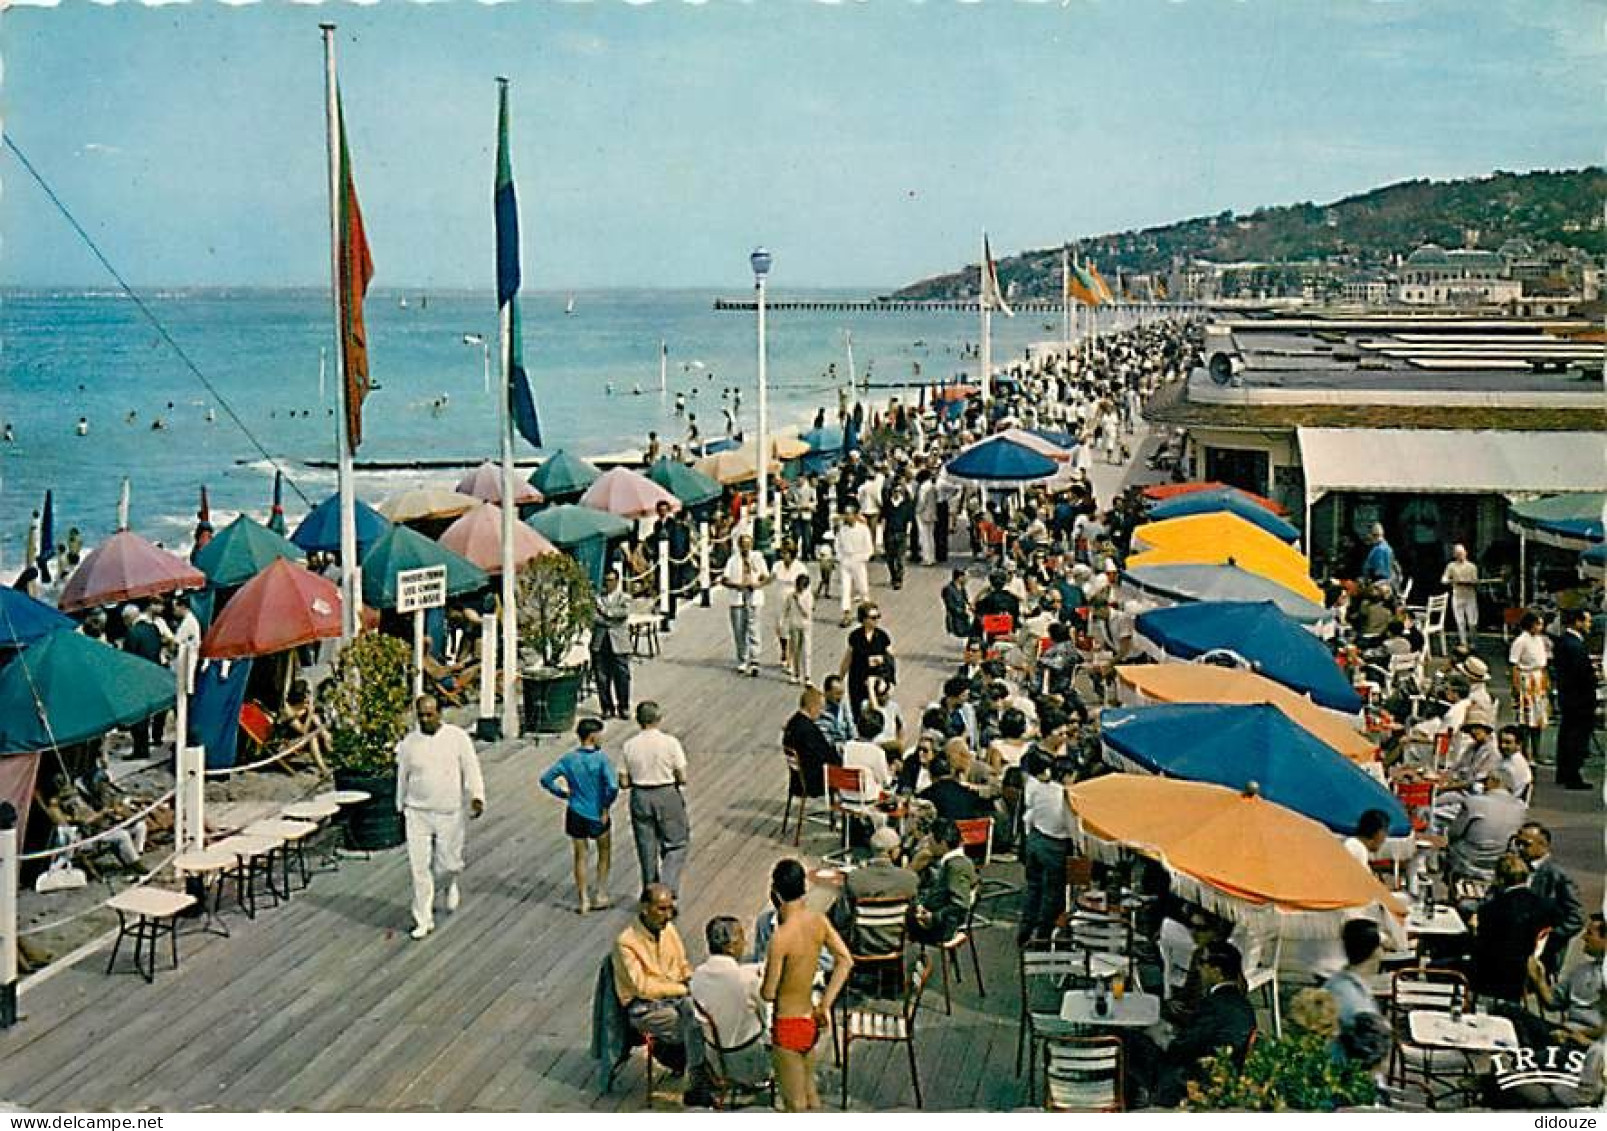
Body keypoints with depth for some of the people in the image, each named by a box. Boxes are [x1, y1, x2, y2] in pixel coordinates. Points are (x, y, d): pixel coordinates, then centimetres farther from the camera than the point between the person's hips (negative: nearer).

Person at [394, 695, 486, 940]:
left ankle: (451, 885, 42)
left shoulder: (458, 737, -5)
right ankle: (423, 920, 7)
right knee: (419, 867, -2)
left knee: (448, 864, 5)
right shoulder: (409, 743, 1)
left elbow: (471, 768, -6)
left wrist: (477, 796, -20)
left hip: (450, 813, -1)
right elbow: (402, 777, 13)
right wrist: (401, 807, 19)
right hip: (417, 813, 1)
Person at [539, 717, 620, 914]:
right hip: (597, 815, -3)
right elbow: (612, 787, -24)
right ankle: (600, 893, 19)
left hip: (575, 814, 3)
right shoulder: (601, 758, -14)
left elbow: (546, 779, -2)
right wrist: (605, 806, -9)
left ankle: (582, 900, 15)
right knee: (605, 851, 21)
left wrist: (564, 794, 6)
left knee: (580, 857, 13)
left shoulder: (569, 759, -3)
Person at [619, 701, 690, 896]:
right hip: (667, 795, -3)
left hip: (640, 798, 3)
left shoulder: (629, 746, -5)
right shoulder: (670, 742, -12)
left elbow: (624, 782, -3)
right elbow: (682, 778, -9)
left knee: (646, 848, 14)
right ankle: (668, 887, -4)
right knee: (677, 844, 10)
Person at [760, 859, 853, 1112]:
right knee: (809, 1090, 25)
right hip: (811, 1022, 7)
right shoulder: (819, 921, -6)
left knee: (796, 1105, 6)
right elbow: (846, 961, -4)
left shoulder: (781, 937, -26)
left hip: (788, 1026, -7)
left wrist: (762, 982, 3)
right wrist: (825, 1005, -1)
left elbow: (769, 993, -20)